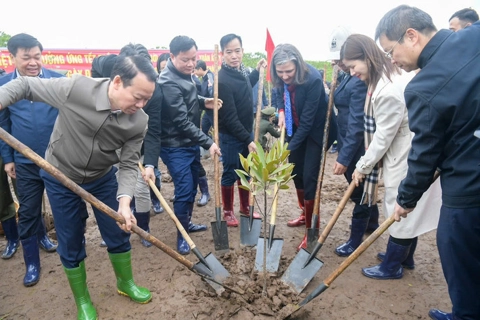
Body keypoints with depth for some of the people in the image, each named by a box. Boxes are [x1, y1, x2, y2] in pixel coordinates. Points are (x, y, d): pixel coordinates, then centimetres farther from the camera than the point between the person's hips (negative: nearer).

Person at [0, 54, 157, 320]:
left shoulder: (139, 122, -21)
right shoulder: (75, 88, -29)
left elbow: (128, 164, -15)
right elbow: (24, 85, -13)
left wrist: (124, 202, -28)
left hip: (103, 178, 2)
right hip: (60, 179, -2)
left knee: (118, 235, 12)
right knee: (70, 245, 10)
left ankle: (125, 283, 40)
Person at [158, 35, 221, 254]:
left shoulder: (184, 75, 5)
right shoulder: (168, 83, -23)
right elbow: (182, 122, -25)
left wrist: (203, 102, 1)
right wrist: (208, 142, -24)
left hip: (191, 143, 9)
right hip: (176, 147, -9)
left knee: (192, 186, 18)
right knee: (184, 190, -5)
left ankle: (187, 222, 36)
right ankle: (182, 235, 13)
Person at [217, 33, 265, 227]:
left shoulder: (241, 71, 2)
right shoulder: (222, 80, -24)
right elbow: (230, 118, -24)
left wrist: (257, 70, 18)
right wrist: (248, 140, -22)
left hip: (246, 132, 8)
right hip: (230, 136, -8)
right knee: (230, 173, 6)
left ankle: (245, 208, 34)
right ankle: (228, 212, 25)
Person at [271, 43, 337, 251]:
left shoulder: (313, 80, -30)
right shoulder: (282, 78, -11)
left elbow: (307, 120, -29)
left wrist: (289, 147, -31)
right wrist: (281, 112, -8)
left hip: (316, 131, -7)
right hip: (295, 129, 7)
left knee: (309, 177, -8)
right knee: (296, 172, 15)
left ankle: (312, 230, 6)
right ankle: (305, 213, 38)